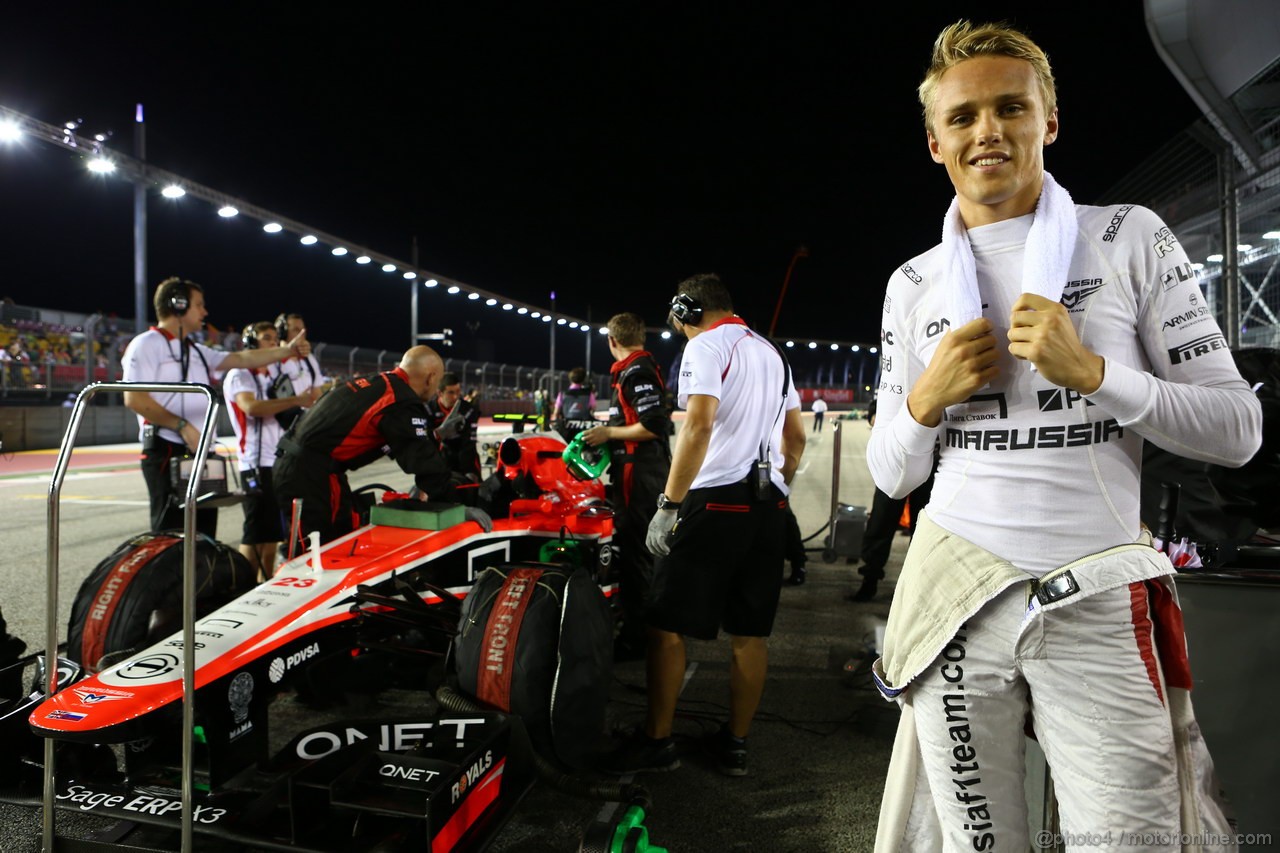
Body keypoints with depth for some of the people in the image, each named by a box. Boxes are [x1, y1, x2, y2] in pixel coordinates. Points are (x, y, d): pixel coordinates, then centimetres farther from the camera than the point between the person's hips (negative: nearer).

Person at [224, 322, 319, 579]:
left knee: (273, 532, 12)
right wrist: (296, 401, -26)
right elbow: (252, 407, -24)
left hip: (280, 462, 8)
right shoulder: (239, 375, -5)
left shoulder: (271, 378, 22)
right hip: (256, 464, -8)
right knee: (255, 534, -8)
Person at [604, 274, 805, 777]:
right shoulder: (772, 353, 19)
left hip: (715, 500, -8)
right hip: (768, 506, 8)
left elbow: (698, 425, -19)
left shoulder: (705, 346, -5)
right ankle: (735, 744, 19)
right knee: (752, 631, 10)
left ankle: (657, 740, 9)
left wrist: (668, 505, -18)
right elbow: (796, 437, 22)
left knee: (667, 624, 1)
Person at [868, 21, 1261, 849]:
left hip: (1099, 604, -1)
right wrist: (925, 401, -9)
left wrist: (1092, 370, -15)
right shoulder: (914, 284, 8)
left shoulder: (1130, 239, 2)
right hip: (955, 597, 2)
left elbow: (1238, 429, -1)